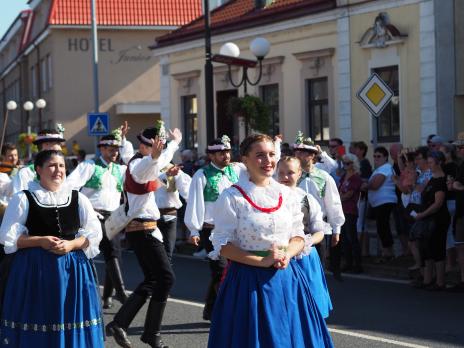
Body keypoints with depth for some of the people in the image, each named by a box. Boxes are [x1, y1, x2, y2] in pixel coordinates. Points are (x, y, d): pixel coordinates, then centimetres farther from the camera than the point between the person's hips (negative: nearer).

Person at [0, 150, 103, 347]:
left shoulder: (78, 199, 9)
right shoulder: (23, 199, 0)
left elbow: (94, 233, 6)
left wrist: (71, 244, -11)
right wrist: (40, 241, -13)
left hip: (72, 270, 2)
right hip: (34, 269, -2)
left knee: (71, 325, 2)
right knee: (36, 327, 0)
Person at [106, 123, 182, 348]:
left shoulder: (140, 163, 14)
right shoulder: (139, 164, -16)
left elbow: (162, 159, 37)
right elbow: (147, 166, -44)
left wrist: (175, 142, 51)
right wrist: (154, 156, -65)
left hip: (139, 229, 10)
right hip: (143, 229, -10)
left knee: (152, 279, 13)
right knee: (166, 277, -8)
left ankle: (119, 324, 9)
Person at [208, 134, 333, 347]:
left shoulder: (286, 194, 8)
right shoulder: (232, 197, -7)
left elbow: (298, 236, 11)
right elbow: (223, 246, -10)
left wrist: (286, 254, -11)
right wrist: (262, 261, -18)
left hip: (286, 278, 4)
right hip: (249, 279, -4)